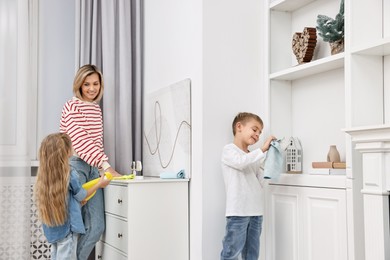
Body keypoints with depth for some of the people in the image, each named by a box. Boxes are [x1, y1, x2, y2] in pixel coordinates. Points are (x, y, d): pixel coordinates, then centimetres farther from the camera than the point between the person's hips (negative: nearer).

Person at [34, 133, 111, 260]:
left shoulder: (43, 177, -2)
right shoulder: (70, 175, -19)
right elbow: (82, 196, -4)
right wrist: (99, 184, 10)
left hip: (52, 230, 6)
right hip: (67, 229, -6)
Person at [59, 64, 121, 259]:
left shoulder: (97, 109, 17)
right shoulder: (72, 106, -6)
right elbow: (81, 140, -18)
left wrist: (102, 167, 9)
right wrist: (106, 166, -25)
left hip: (92, 168, 7)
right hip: (74, 166, -7)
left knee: (96, 227, 1)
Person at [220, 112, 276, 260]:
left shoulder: (254, 157, 19)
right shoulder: (229, 150, -2)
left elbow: (260, 180, 15)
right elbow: (241, 162, -22)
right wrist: (263, 149, -19)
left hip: (256, 211, 7)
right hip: (238, 212, -7)